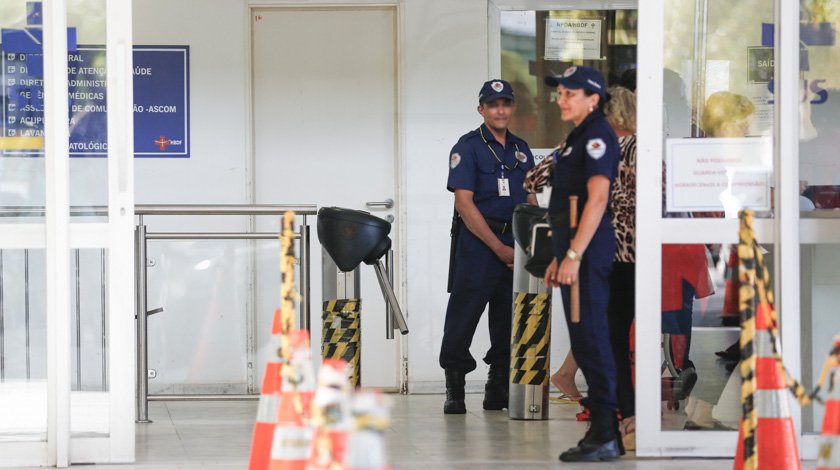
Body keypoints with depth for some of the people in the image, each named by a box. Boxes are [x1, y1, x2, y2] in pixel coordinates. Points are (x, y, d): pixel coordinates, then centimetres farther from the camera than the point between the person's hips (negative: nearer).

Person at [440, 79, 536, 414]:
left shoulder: (521, 149, 15)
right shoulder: (468, 147, -4)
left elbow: (531, 202, 17)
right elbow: (465, 204, -11)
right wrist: (499, 248, -14)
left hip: (515, 245, 6)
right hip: (477, 242, -6)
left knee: (509, 318, 8)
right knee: (463, 315, -5)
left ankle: (499, 386, 17)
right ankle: (455, 389, 1)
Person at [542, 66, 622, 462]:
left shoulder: (597, 136, -12)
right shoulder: (579, 137, 20)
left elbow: (597, 197, -22)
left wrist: (574, 255, -26)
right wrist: (558, 257, 24)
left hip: (588, 249, -11)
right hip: (574, 246, 11)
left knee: (591, 339, -10)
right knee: (585, 341, 12)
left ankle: (605, 436, -9)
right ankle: (602, 431, 16)